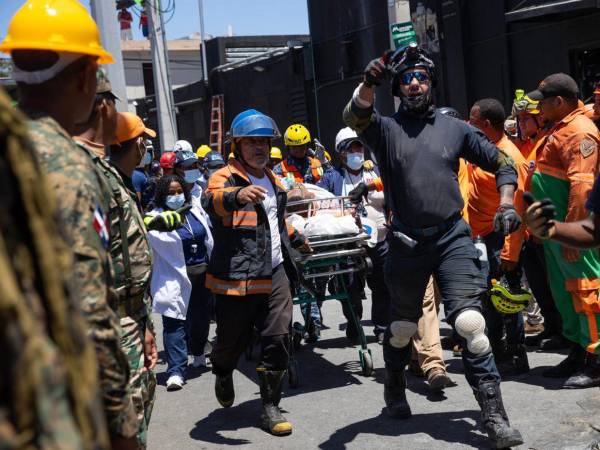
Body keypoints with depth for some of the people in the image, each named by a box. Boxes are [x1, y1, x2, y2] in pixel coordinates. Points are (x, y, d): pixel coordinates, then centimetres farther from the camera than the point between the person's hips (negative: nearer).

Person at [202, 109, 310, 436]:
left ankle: (270, 407, 9)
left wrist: (296, 240, 48)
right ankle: (223, 376, 43)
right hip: (236, 278, -5)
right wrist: (237, 195, -53)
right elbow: (211, 200, -32)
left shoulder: (273, 181, 17)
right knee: (232, 341, 8)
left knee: (278, 339, -3)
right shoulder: (225, 177, -7)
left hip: (274, 275, 6)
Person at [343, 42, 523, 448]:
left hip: (453, 237, 0)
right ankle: (395, 388, 41)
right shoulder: (387, 129, 2)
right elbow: (355, 117, -20)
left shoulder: (454, 128, 8)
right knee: (403, 325, 15)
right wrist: (369, 83, -40)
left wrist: (506, 203, -2)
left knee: (469, 322, -12)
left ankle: (494, 415, -8)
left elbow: (502, 163, 14)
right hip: (407, 242, 0)